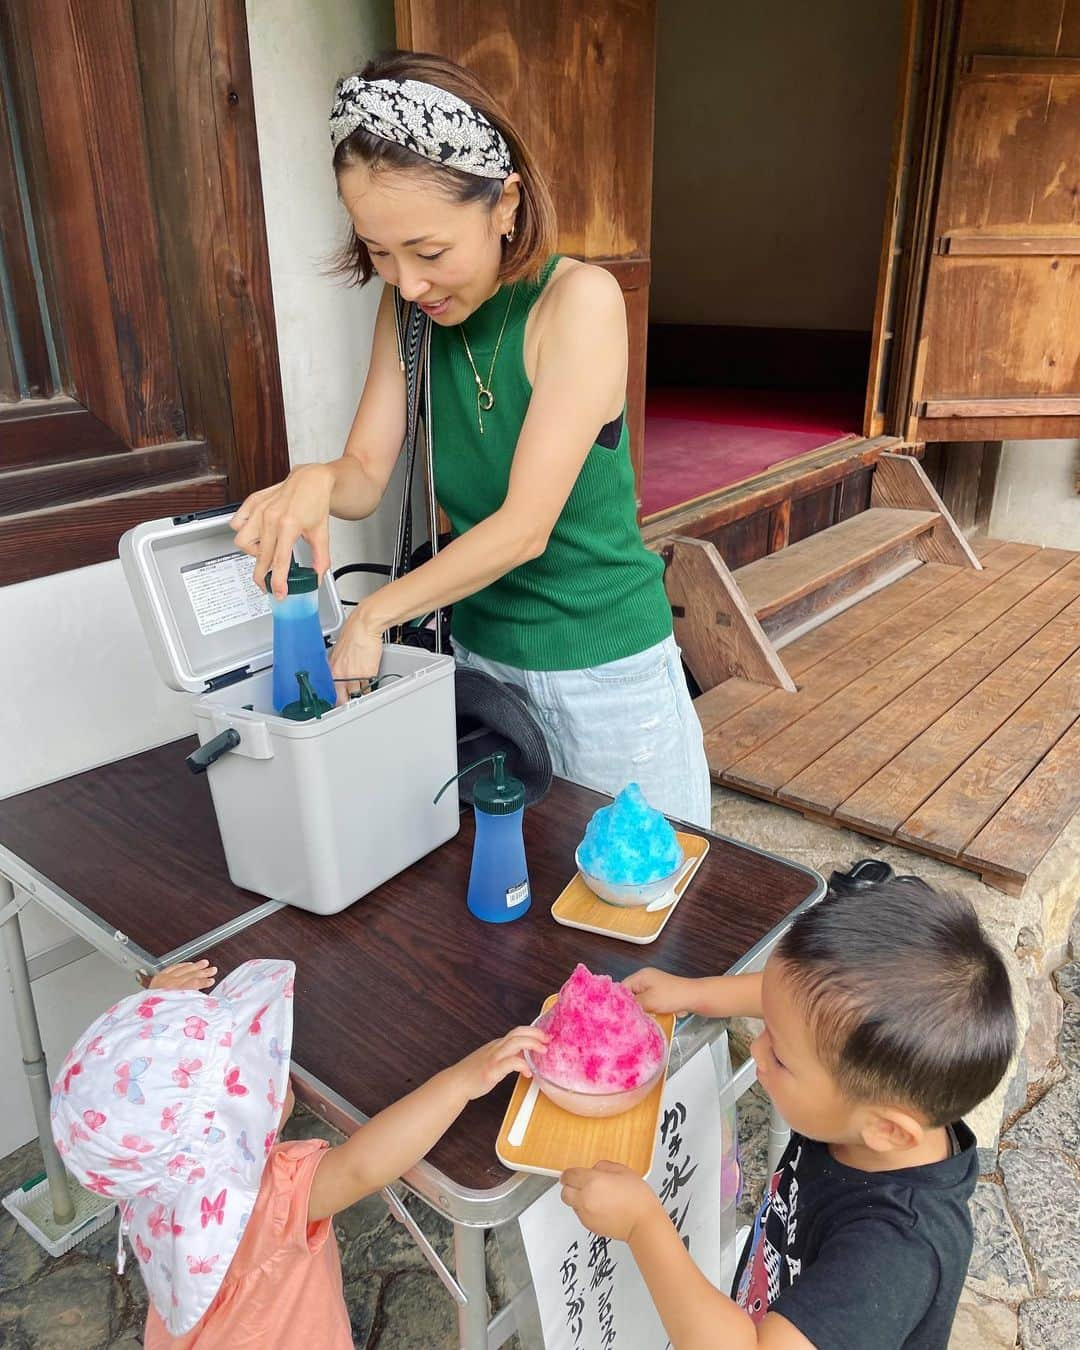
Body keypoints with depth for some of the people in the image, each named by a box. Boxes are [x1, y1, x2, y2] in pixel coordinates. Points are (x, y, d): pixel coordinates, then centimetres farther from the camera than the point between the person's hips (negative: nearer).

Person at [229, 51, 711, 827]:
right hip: (483, 653, 5)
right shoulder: (408, 307, -1)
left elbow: (526, 527, -24)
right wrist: (317, 482, -26)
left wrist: (374, 615, -18)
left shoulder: (580, 299, -20)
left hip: (606, 668, -4)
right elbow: (367, 475, -3)